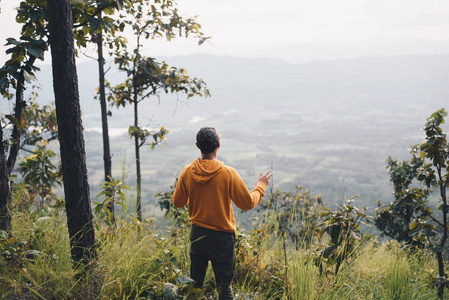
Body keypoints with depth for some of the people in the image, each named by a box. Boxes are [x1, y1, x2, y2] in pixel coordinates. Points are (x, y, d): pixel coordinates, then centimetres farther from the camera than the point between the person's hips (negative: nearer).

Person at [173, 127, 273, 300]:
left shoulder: (187, 172, -7)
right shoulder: (228, 173, -17)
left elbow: (177, 202, 5)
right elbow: (247, 203, -10)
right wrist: (261, 186, 7)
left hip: (197, 234, 4)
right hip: (222, 237, -3)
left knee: (195, 284, 16)